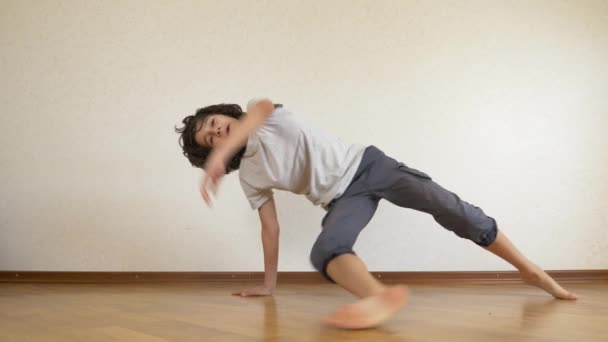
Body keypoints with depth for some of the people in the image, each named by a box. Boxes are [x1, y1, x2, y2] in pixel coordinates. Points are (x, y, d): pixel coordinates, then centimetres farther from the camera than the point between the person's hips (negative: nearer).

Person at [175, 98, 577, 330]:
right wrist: (268, 284, 13)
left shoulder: (263, 113, -1)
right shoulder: (250, 176, 9)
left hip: (365, 164, -1)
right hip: (343, 198, 2)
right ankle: (381, 294, -64)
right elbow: (271, 227, 12)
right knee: (325, 251, -31)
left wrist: (220, 157, -42)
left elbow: (260, 109, -27)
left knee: (450, 207, -14)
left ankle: (531, 270, -3)